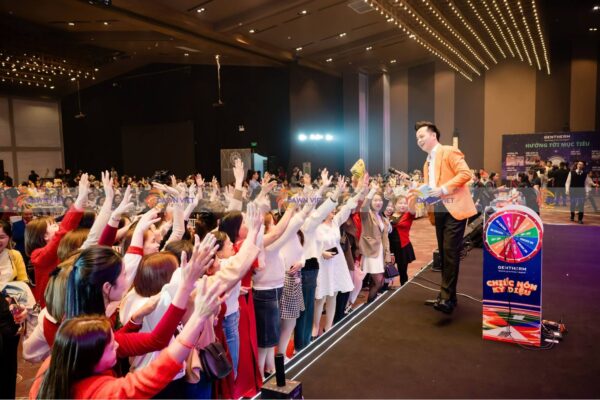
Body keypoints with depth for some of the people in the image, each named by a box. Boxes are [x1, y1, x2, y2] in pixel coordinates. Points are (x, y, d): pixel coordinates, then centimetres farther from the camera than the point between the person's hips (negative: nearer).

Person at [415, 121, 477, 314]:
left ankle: (447, 298, -10)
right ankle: (447, 295, 20)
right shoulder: (427, 162, 20)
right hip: (439, 211, 9)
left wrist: (443, 189, -22)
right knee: (443, 254, 11)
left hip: (454, 209, -9)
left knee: (450, 252, -12)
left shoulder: (449, 152, -5)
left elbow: (465, 174, -16)